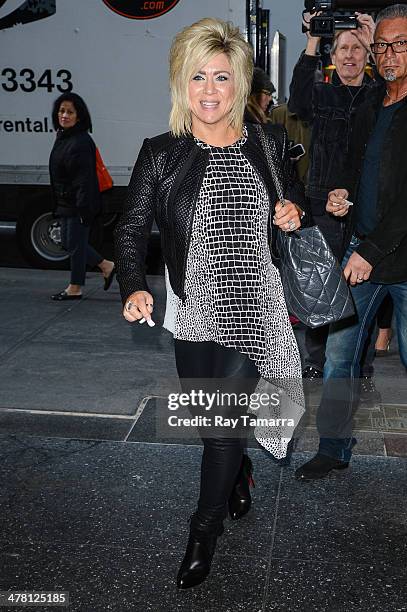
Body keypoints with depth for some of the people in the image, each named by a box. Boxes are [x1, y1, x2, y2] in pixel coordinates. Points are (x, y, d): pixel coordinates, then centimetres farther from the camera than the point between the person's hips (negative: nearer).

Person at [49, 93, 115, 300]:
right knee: (68, 242, 17)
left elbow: (85, 178, -23)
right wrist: (58, 203, 19)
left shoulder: (81, 142, -18)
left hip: (79, 205, -10)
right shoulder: (62, 138, 11)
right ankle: (106, 266, 29)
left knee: (75, 244, 1)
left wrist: (83, 209, -26)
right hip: (66, 203, 10)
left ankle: (75, 289, 15)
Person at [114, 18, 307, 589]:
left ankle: (205, 531, 19)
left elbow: (294, 195, 20)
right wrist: (135, 287, -20)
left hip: (253, 309, -1)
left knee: (225, 420, -4)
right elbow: (131, 228, -3)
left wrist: (295, 213, -4)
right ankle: (239, 471, 49)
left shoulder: (269, 143, 2)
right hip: (193, 312, 1)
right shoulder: (161, 154, -3)